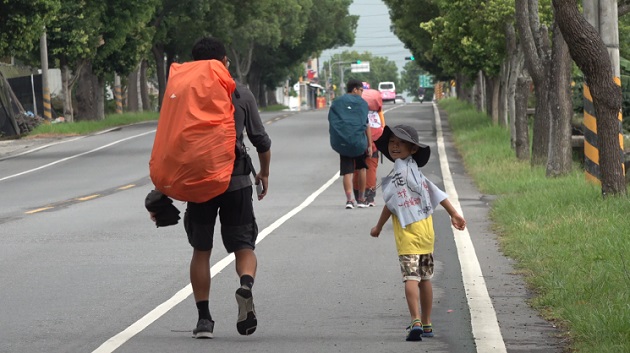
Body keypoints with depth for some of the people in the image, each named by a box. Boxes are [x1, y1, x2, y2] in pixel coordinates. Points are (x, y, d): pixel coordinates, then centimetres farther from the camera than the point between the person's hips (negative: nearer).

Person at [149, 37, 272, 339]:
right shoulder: (241, 94, 3)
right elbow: (261, 140, 8)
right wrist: (265, 173, 25)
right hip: (236, 181, 0)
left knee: (201, 251, 12)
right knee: (243, 246, 6)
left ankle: (203, 318, 9)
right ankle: (246, 285, -26)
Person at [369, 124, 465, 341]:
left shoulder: (400, 170, -11)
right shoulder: (414, 170, 12)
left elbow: (391, 204, -10)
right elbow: (436, 193, 16)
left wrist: (378, 228, 1)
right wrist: (454, 214, 22)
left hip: (408, 232, -8)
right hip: (426, 230, 8)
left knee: (411, 277, -13)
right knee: (425, 278, 14)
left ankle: (416, 322, -24)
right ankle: (426, 324, 21)